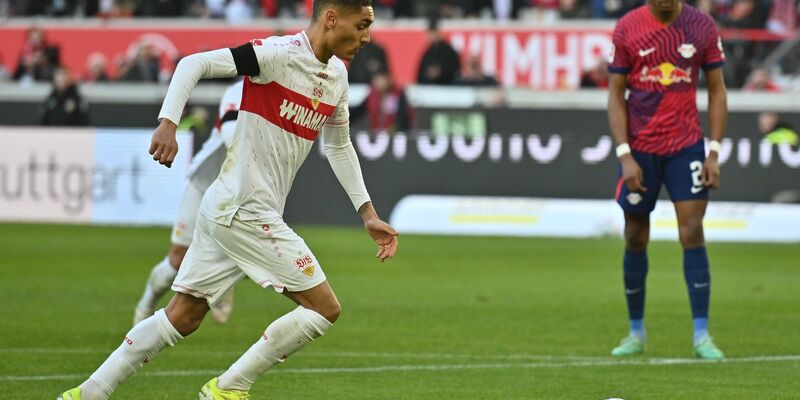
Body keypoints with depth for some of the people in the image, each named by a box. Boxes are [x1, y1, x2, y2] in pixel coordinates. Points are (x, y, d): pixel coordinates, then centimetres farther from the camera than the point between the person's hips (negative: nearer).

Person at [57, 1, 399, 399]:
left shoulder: (337, 75, 12)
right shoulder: (279, 54, -15)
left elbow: (339, 147, 25)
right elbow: (193, 64, -16)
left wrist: (368, 213, 22)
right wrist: (168, 123, -27)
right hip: (245, 212, -9)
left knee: (182, 317, 11)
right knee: (324, 308, -6)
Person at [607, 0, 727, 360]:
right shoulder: (627, 29, -3)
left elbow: (716, 91, 5)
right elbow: (615, 94, 0)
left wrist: (714, 152, -3)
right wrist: (625, 155, -9)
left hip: (686, 147, 0)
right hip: (640, 149, 0)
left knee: (692, 234, -10)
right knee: (636, 240, 7)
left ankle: (702, 336, -6)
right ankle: (636, 333, 21)